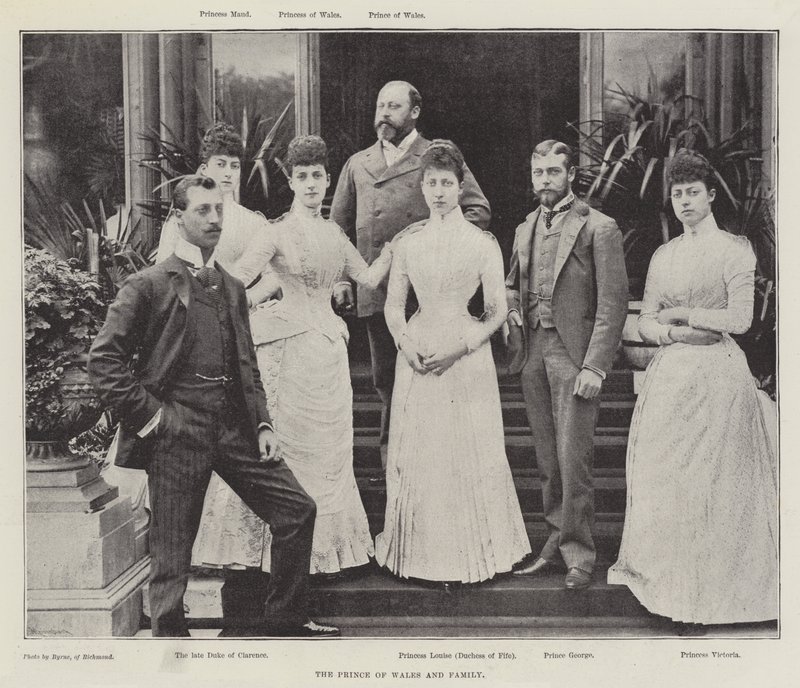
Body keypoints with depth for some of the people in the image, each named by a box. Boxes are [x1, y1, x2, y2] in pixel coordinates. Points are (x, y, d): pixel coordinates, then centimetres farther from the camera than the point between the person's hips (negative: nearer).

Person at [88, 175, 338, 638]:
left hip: (233, 426, 6)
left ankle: (285, 621, 20)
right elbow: (104, 359, -8)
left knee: (298, 510, 5)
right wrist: (147, 414, -10)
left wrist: (263, 423, 8)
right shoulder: (149, 285, -3)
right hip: (177, 431, -6)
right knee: (172, 551, 2)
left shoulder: (233, 288, 16)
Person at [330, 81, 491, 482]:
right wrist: (340, 279, 9)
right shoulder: (357, 164, 17)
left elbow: (479, 211, 3)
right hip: (374, 292, 4)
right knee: (386, 382, 8)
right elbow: (339, 226, 18)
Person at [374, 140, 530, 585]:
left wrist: (460, 347, -13)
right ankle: (422, 553, 20)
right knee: (417, 455, 6)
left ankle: (472, 554, 17)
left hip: (466, 357, -3)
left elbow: (498, 311, -2)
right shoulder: (409, 244, 9)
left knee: (468, 453, 2)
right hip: (416, 356, 3)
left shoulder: (482, 243, 0)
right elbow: (393, 306, 11)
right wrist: (406, 343, -7)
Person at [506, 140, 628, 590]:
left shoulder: (599, 229, -5)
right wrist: (513, 312, 6)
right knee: (548, 462, 12)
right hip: (534, 353, 6)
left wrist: (594, 367, -16)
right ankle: (557, 546, 22)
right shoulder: (526, 228, 15)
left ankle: (580, 556, 6)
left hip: (574, 354, -6)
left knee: (573, 460, -6)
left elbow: (613, 304, -10)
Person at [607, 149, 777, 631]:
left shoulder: (735, 249, -2)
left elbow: (740, 320, -11)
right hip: (670, 375, 5)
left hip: (717, 375, -5)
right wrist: (676, 334, -9)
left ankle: (704, 597, 9)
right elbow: (645, 323, 10)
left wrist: (682, 313, -6)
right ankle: (669, 586, 17)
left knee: (712, 483, -1)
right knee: (663, 479, 4)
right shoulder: (663, 256, 14)